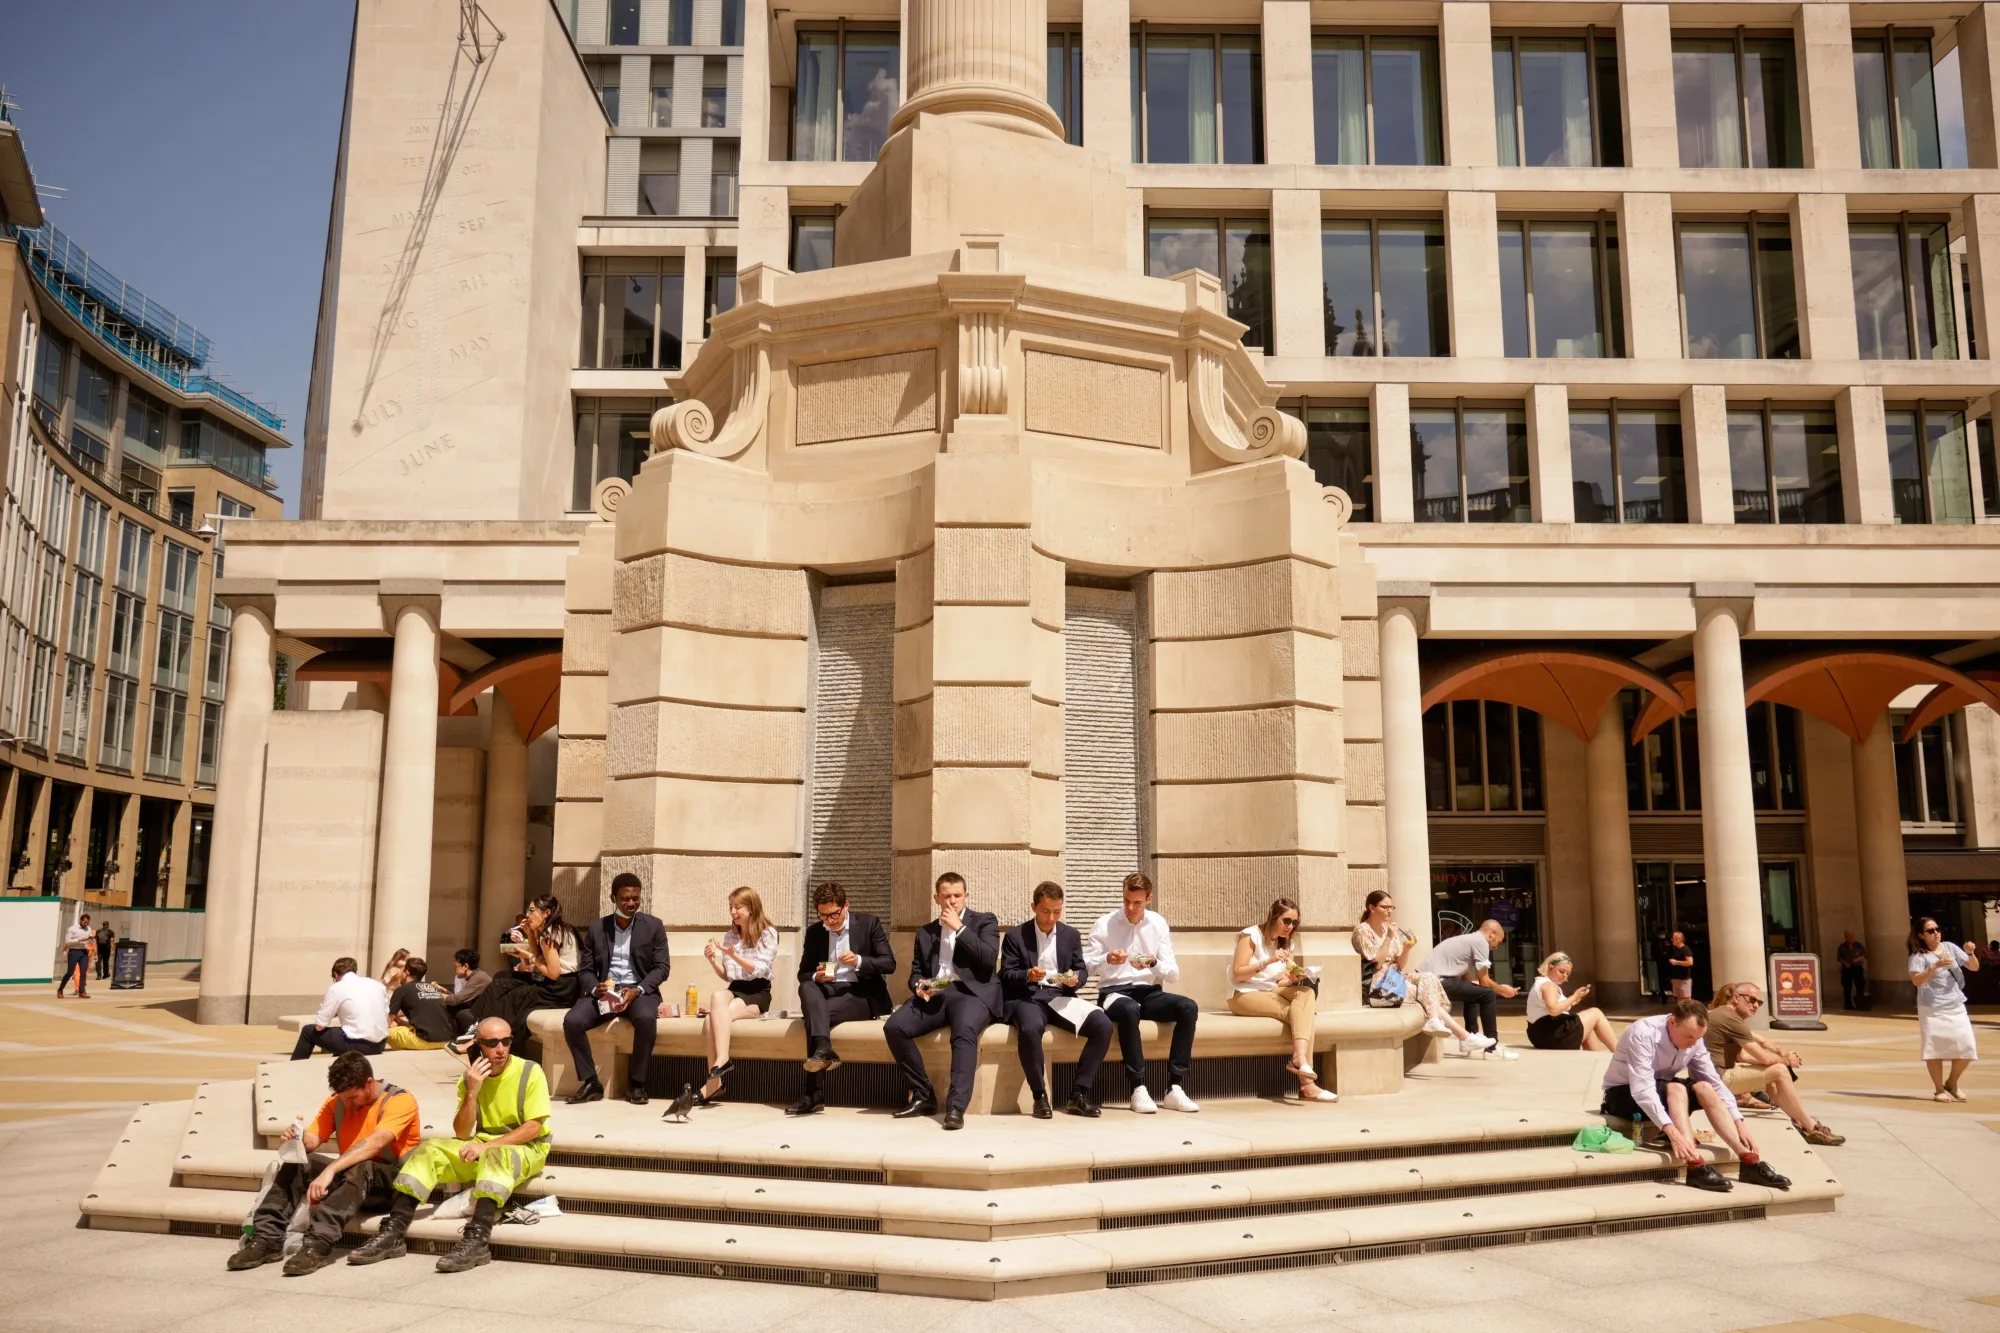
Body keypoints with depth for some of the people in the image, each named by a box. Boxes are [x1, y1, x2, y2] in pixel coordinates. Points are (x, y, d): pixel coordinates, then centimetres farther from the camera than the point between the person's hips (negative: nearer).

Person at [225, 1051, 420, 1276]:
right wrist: (299, 1138, -26)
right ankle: (266, 1238, -24)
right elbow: (313, 1140, -1)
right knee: (295, 1167, -16)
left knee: (360, 1168, -39)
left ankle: (319, 1242, -49)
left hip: (394, 1182, -6)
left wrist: (330, 1170, -41)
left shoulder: (400, 1101, -15)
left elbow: (375, 1142, -30)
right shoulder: (336, 1102, 7)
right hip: (351, 1176, 6)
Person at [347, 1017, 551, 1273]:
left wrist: (488, 1146, -23)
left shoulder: (530, 1072, -11)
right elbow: (462, 1134, -3)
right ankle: (392, 1234, -19)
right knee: (429, 1149, -14)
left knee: (496, 1156, -39)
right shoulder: (471, 1077, 2)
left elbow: (533, 1128, -16)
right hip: (484, 1148, 6)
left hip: (526, 1148, -5)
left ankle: (477, 1240, -50)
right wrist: (472, 1092, -18)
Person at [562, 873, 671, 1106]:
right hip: (604, 991, 2)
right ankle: (591, 1083, -10)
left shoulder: (654, 925, 3)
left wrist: (637, 990, -19)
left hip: (639, 991, -2)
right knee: (572, 1021, -26)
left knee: (646, 1018, -36)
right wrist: (595, 988, -16)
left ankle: (636, 1084, -18)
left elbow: (662, 967, -1)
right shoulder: (597, 927, 9)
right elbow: (585, 970, 7)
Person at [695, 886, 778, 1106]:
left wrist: (735, 956, -23)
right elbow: (726, 976, 16)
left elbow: (760, 970, -12)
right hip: (735, 989, 4)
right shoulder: (730, 935, 14)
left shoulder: (768, 933, -2)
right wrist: (712, 960, -3)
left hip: (758, 993, -4)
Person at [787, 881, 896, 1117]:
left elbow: (889, 964, -5)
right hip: (827, 992, 4)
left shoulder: (869, 923, -1)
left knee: (816, 1014, -31)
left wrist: (859, 961, -23)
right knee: (807, 987, -32)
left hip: (863, 994, -4)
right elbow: (803, 974, 10)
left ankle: (814, 1091, -34)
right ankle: (823, 1049, -49)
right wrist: (816, 976, -15)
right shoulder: (813, 932, 9)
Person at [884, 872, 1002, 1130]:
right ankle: (923, 1096, -9)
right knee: (894, 1027, -22)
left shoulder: (984, 921, 11)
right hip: (934, 994, 4)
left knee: (964, 1030, -38)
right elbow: (915, 972, 20)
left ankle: (956, 1106, -39)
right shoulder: (925, 931, 22)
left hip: (971, 992, -4)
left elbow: (989, 959, -6)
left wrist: (959, 928, -6)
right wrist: (919, 986, -4)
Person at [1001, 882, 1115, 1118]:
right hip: (1028, 998, -4)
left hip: (1061, 997, 4)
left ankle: (1078, 1094, -12)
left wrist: (1075, 979, -10)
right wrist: (1027, 975, -21)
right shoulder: (1015, 935, 4)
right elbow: (1006, 975, 0)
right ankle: (1040, 1096, -20)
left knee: (1103, 1025, -22)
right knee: (1030, 1029, -40)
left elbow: (1082, 970, 14)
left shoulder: (1071, 935, 15)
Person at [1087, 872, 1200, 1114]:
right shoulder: (1105, 924, -2)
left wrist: (1153, 964, -18)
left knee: (1188, 1007, -25)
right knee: (1130, 1010, -39)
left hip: (1149, 993, 3)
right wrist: (1107, 959, -25)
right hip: (1114, 992, -3)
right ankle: (1138, 1088, -30)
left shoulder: (1158, 924, 6)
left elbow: (1174, 973, 3)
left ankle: (1175, 1088, -23)